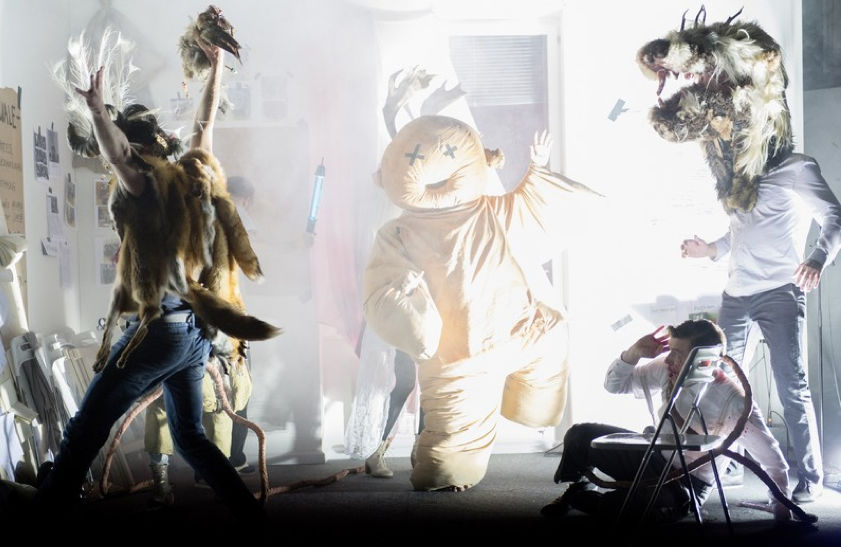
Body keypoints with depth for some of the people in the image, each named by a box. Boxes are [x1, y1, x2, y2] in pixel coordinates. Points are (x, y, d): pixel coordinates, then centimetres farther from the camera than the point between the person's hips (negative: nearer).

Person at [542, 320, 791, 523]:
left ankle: (577, 496, 2)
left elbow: (774, 461, -20)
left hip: (687, 484, -6)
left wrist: (782, 513, -16)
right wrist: (634, 353, -20)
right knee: (581, 435, -12)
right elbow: (615, 385, -2)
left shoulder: (733, 402, -28)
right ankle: (578, 486, 21)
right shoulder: (667, 370, -12)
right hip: (654, 456, 6)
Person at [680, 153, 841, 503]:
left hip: (779, 291, -7)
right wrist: (709, 250, 13)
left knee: (792, 387, -9)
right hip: (735, 293, 7)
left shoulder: (797, 168, 0)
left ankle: (811, 478, -2)